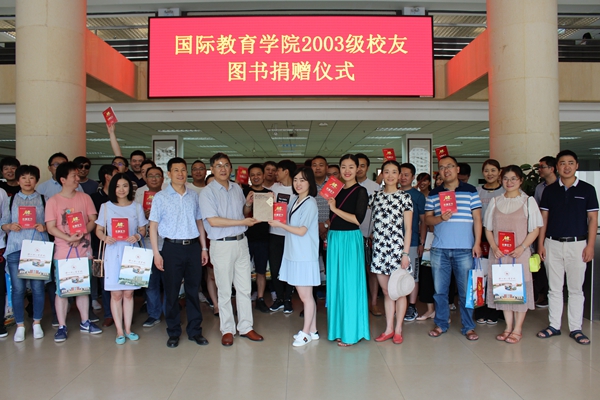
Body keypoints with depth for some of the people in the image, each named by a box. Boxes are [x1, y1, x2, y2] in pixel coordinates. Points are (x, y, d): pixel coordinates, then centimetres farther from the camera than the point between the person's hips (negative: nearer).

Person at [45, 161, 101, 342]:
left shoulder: (85, 198, 6)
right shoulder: (53, 201, -3)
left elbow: (93, 220, 2)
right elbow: (51, 228, -7)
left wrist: (81, 234, -16)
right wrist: (69, 238, -21)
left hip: (84, 250, 3)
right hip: (62, 252, -3)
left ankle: (85, 322, 24)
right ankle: (62, 327, 11)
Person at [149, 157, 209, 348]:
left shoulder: (194, 196, 9)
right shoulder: (160, 197, 0)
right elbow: (153, 226, -1)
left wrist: (204, 248, 10)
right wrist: (156, 253, -7)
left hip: (193, 247, 3)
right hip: (172, 248, -2)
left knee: (193, 290, 9)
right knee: (172, 292, 5)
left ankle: (195, 330, 21)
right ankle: (173, 332, 18)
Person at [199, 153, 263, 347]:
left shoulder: (237, 188, 10)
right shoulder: (207, 192, -8)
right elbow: (213, 221, -18)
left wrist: (248, 204, -1)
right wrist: (242, 222, -19)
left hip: (241, 242, 5)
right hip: (222, 245, -5)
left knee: (245, 288, 10)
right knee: (225, 291, 4)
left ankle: (246, 327, 21)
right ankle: (227, 330, 17)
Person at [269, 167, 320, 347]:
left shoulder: (310, 203, -12)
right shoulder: (293, 200, 11)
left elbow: (302, 231, -15)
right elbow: (289, 224, 18)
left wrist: (279, 224, -11)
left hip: (305, 255, -7)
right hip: (293, 254, 7)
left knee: (305, 295, 2)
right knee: (305, 295, 13)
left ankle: (306, 332, 14)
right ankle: (312, 330, 23)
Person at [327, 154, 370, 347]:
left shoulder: (360, 191, -5)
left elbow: (358, 219, -16)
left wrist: (335, 208, -14)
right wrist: (329, 237, 8)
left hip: (350, 240, -6)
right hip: (334, 239, 6)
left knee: (350, 284, -1)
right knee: (336, 284, 10)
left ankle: (351, 333, 10)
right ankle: (339, 329, 22)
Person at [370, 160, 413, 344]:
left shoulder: (404, 196, -1)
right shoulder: (375, 196, 9)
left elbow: (408, 228, -3)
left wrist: (405, 253, -7)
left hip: (396, 248, -3)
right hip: (379, 249, 3)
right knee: (386, 291, 11)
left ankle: (398, 329, 16)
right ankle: (388, 328, 21)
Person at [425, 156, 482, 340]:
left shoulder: (470, 191, 5)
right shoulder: (433, 194, 10)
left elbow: (477, 218, 3)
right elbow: (427, 219, 9)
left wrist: (477, 243, -4)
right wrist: (440, 218, -12)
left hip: (464, 249, -2)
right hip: (439, 249, 2)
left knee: (466, 290, 3)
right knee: (440, 290, 8)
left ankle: (468, 327, 15)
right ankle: (441, 324, 21)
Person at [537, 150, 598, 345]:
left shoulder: (587, 189, 2)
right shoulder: (549, 190, 6)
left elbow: (593, 219, 1)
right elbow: (543, 219, 8)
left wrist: (590, 245, -6)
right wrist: (540, 243, 1)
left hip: (577, 244, -1)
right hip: (553, 244, 2)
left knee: (576, 289, 5)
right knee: (554, 288, 8)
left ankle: (576, 328, 14)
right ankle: (554, 325, 17)